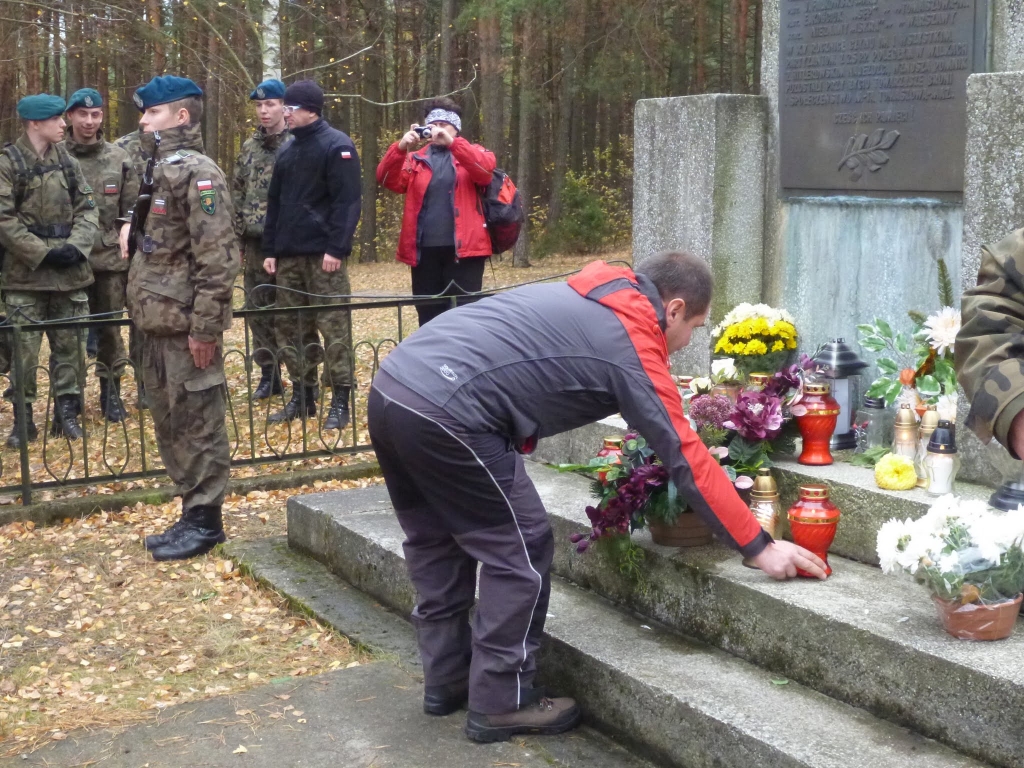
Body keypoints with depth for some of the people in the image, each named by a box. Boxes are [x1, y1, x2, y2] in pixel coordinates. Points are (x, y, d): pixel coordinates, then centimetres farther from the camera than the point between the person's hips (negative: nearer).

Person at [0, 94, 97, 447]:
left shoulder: (68, 161, 8)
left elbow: (88, 209, 6)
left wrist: (75, 246, -10)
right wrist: (43, 253, -16)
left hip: (70, 270, 4)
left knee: (70, 344, 8)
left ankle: (66, 412, 18)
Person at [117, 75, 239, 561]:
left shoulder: (198, 173, -14)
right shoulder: (158, 170, 15)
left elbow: (217, 257, -19)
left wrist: (204, 328, -21)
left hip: (186, 327, -9)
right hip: (157, 323, 9)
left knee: (197, 424, 0)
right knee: (170, 424, 14)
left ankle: (205, 521, 10)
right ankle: (191, 514, 25)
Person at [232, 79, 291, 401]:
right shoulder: (249, 148, 12)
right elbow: (237, 195, 15)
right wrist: (238, 237, 10)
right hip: (256, 242, 6)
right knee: (258, 310, 9)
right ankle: (268, 374, 19)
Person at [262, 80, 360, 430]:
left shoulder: (336, 146, -6)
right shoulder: (288, 150, 17)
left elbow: (347, 200, -13)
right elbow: (275, 203, 19)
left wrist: (336, 248, -20)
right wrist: (270, 250, 13)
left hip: (323, 253, -8)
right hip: (288, 255, 8)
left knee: (333, 327, -5)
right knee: (290, 327, 9)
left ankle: (340, 401, 0)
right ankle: (302, 396, 18)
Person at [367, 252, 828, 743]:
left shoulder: (588, 298, 23)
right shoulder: (631, 346, -2)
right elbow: (688, 460, -2)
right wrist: (759, 547, 4)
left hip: (391, 387, 10)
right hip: (444, 413, -9)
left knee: (436, 542, 23)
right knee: (519, 550, 5)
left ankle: (447, 680, 35)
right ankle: (500, 704, 13)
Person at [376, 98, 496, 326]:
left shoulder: (471, 153, 9)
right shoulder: (415, 159, 14)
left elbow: (486, 169, -14)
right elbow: (387, 180, -2)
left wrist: (451, 142, -24)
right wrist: (401, 148, -19)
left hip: (463, 248, -3)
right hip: (424, 250, 3)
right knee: (428, 316, 8)